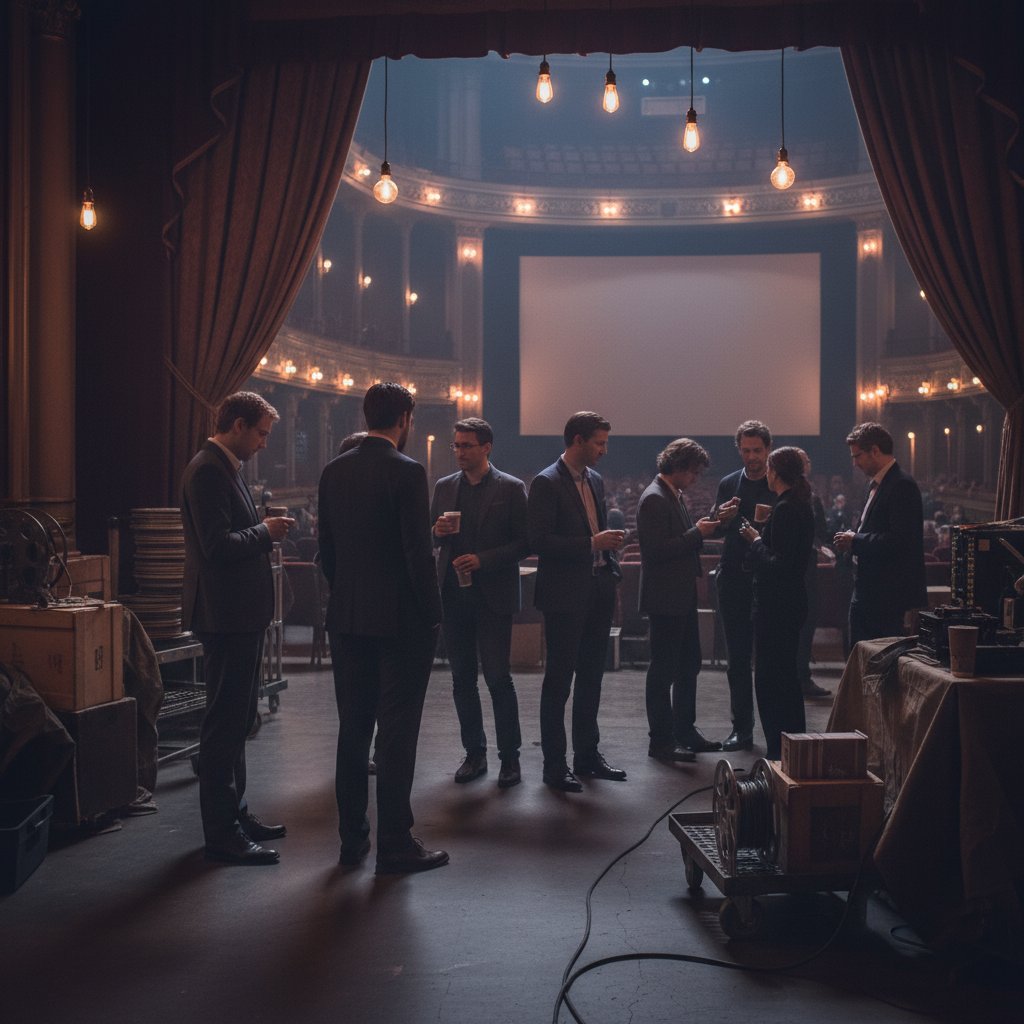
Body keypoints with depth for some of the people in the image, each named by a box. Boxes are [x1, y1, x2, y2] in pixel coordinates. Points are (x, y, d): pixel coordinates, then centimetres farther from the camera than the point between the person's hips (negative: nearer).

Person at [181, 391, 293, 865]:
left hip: (241, 616, 11)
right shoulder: (207, 471, -17)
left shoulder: (224, 468, 15)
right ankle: (222, 834, 2)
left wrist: (263, 530, 7)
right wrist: (265, 532, -12)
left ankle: (234, 813, 30)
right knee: (225, 723, -5)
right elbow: (218, 545, -25)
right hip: (226, 615, -11)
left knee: (236, 719, 19)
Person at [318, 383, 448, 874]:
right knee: (397, 731, 0)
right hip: (400, 620, -6)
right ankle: (395, 843, 4)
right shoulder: (406, 472, -13)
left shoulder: (334, 471, 6)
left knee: (352, 727, 12)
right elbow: (418, 552, -16)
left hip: (347, 617, 6)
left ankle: (352, 837, 19)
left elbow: (326, 548, 10)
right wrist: (431, 614, -7)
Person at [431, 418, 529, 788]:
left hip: (493, 595, -5)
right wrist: (437, 532, -7)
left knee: (498, 677, -4)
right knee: (462, 678, 9)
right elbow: (432, 538, 16)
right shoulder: (444, 487, 11)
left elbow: (523, 542, -6)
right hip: (454, 595, 5)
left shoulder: (510, 488, -3)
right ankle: (474, 753, 20)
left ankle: (509, 757, 7)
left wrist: (483, 560, -17)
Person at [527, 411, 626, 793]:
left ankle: (587, 754, 25)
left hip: (598, 590, 8)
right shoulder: (547, 483, -11)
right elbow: (539, 540, -18)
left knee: (591, 677, 14)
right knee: (559, 680, -1)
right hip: (565, 594, -8)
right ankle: (554, 764, 7)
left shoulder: (595, 481, 14)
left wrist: (610, 544, 7)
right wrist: (592, 543, -20)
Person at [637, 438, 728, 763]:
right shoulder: (654, 499, -16)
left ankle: (684, 731, 28)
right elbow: (656, 549, -23)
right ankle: (660, 740, 6)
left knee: (688, 665, 17)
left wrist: (701, 529, 3)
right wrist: (697, 533, -18)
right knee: (663, 669, -2)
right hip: (664, 598, -10)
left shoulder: (674, 496, 14)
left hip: (683, 596, 10)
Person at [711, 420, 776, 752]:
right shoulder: (729, 485, 10)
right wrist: (722, 517, -13)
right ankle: (742, 728, 14)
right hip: (734, 579, 4)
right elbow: (715, 531, 9)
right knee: (738, 659, 7)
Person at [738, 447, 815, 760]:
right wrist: (760, 537, 14)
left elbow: (777, 564, -22)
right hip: (792, 601, 10)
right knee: (787, 675, 17)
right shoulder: (802, 506, 11)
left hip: (775, 604, -10)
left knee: (770, 678, -3)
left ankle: (779, 751, 1)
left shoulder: (784, 510, -19)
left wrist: (756, 541, -9)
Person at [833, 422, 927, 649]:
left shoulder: (902, 485, -15)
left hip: (889, 596, -10)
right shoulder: (877, 485, 15)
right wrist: (852, 539, 3)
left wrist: (855, 541, -15)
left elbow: (899, 540, -23)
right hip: (866, 595, 10)